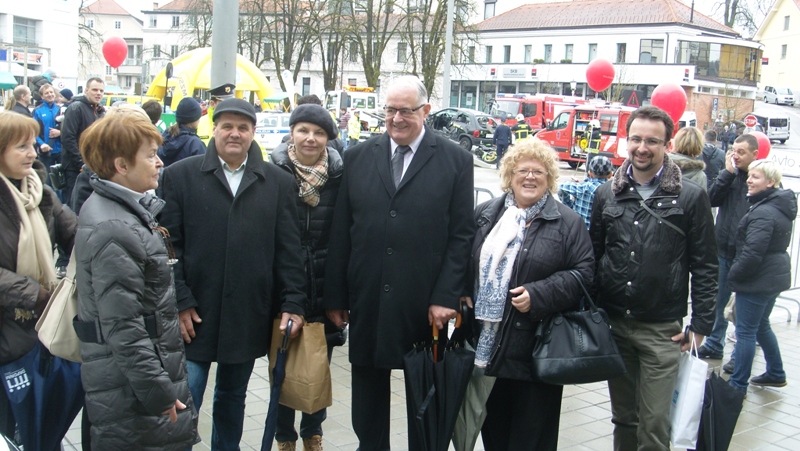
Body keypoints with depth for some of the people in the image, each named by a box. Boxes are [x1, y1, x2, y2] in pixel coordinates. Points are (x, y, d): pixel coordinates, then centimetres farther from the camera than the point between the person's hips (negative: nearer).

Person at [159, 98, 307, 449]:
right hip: (193, 315, -2)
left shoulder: (279, 182, 5)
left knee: (232, 397, 18)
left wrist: (293, 303, -4)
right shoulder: (180, 175, 0)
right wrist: (180, 302, -8)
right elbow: (169, 245, -3)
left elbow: (289, 250, 3)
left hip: (248, 316, 2)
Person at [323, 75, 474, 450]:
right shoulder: (357, 157, 6)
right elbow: (340, 232, 5)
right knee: (368, 392, 14)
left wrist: (445, 298, -10)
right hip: (367, 302, 2)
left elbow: (462, 234, -3)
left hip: (424, 304, -2)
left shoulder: (455, 160, -1)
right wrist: (335, 297, 3)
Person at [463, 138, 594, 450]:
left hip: (535, 347, -4)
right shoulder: (485, 214, 11)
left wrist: (537, 296, -17)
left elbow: (583, 272, -7)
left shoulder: (567, 222, -1)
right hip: (486, 342, 4)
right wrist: (463, 295, 0)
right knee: (493, 426, 16)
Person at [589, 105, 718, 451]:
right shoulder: (607, 194, 5)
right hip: (613, 324, 3)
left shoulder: (691, 198, -4)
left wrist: (700, 325, -5)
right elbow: (593, 255, 9)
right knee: (623, 418, 16)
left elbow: (705, 266, -2)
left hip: (662, 331, -3)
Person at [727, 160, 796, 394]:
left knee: (745, 331, -2)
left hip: (758, 279, -10)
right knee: (761, 326, 23)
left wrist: (733, 275, -10)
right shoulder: (781, 207, 9)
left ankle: (738, 385, 6)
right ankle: (776, 374, 35)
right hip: (775, 276, 10)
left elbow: (752, 253, -25)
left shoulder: (763, 213, -23)